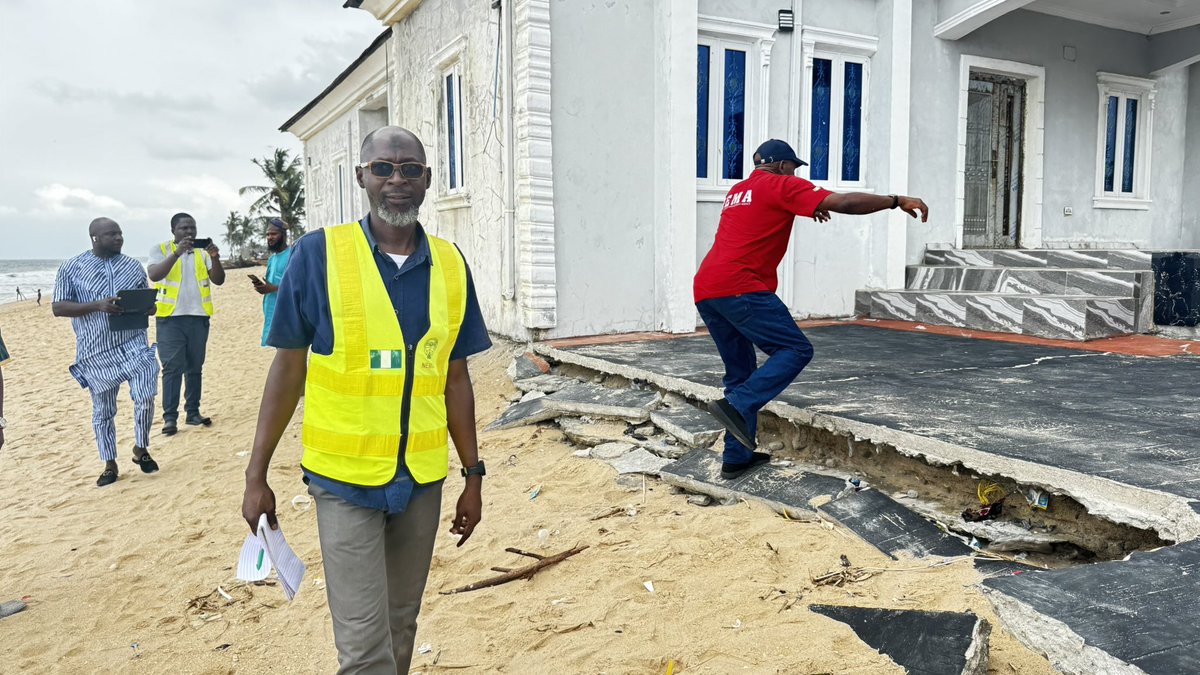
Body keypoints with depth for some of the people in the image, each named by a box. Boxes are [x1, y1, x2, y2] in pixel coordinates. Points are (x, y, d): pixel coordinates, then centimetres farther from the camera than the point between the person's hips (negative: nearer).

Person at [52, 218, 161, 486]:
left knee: (145, 396, -11)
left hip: (134, 344, 1)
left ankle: (141, 449, 12)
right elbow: (58, 308, -5)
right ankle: (110, 465, 21)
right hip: (96, 352, -1)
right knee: (103, 410, 8)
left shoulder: (133, 266, 8)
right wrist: (97, 305, -19)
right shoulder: (71, 268, -1)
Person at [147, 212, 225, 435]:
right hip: (171, 318, -3)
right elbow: (154, 275, -16)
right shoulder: (161, 249, 1)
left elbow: (218, 280, 0)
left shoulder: (203, 251, 9)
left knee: (195, 367, 8)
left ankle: (193, 412, 15)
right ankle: (170, 417, -3)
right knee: (172, 368, -6)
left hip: (199, 317, 3)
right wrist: (177, 253, -27)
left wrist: (215, 258, -18)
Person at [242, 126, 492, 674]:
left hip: (422, 481, 3)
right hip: (345, 478, -3)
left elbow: (455, 379, 7)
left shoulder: (450, 266, 1)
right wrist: (256, 475, -1)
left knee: (401, 626, 18)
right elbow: (288, 370, -2)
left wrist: (473, 475, 8)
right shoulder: (318, 254, -8)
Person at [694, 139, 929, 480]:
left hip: (704, 290, 9)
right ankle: (736, 407, -20)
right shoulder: (781, 185, 3)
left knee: (741, 371, 14)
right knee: (796, 350, -4)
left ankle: (736, 457, 13)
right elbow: (844, 202, -6)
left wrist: (806, 208, 49)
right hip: (740, 287, -9)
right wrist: (897, 201, 0)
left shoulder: (737, 191, 27)